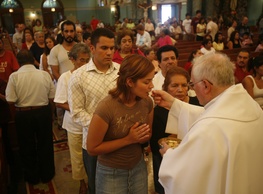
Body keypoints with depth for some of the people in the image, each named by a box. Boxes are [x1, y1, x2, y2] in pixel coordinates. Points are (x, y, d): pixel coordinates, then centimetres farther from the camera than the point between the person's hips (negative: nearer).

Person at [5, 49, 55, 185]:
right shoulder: (45, 74, -10)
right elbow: (52, 97, -7)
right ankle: (46, 175, 33)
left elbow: (10, 101, -14)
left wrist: (22, 100, 6)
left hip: (23, 115, -1)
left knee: (27, 147, 18)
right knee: (45, 144, 18)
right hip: (44, 112, 1)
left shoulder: (14, 76, -14)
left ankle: (32, 177, 34)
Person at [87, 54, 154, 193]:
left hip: (139, 167, 5)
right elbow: (92, 148, -17)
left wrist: (143, 137, -15)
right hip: (111, 173, -4)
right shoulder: (106, 107, -26)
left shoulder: (147, 102, -10)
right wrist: (128, 139, -23)